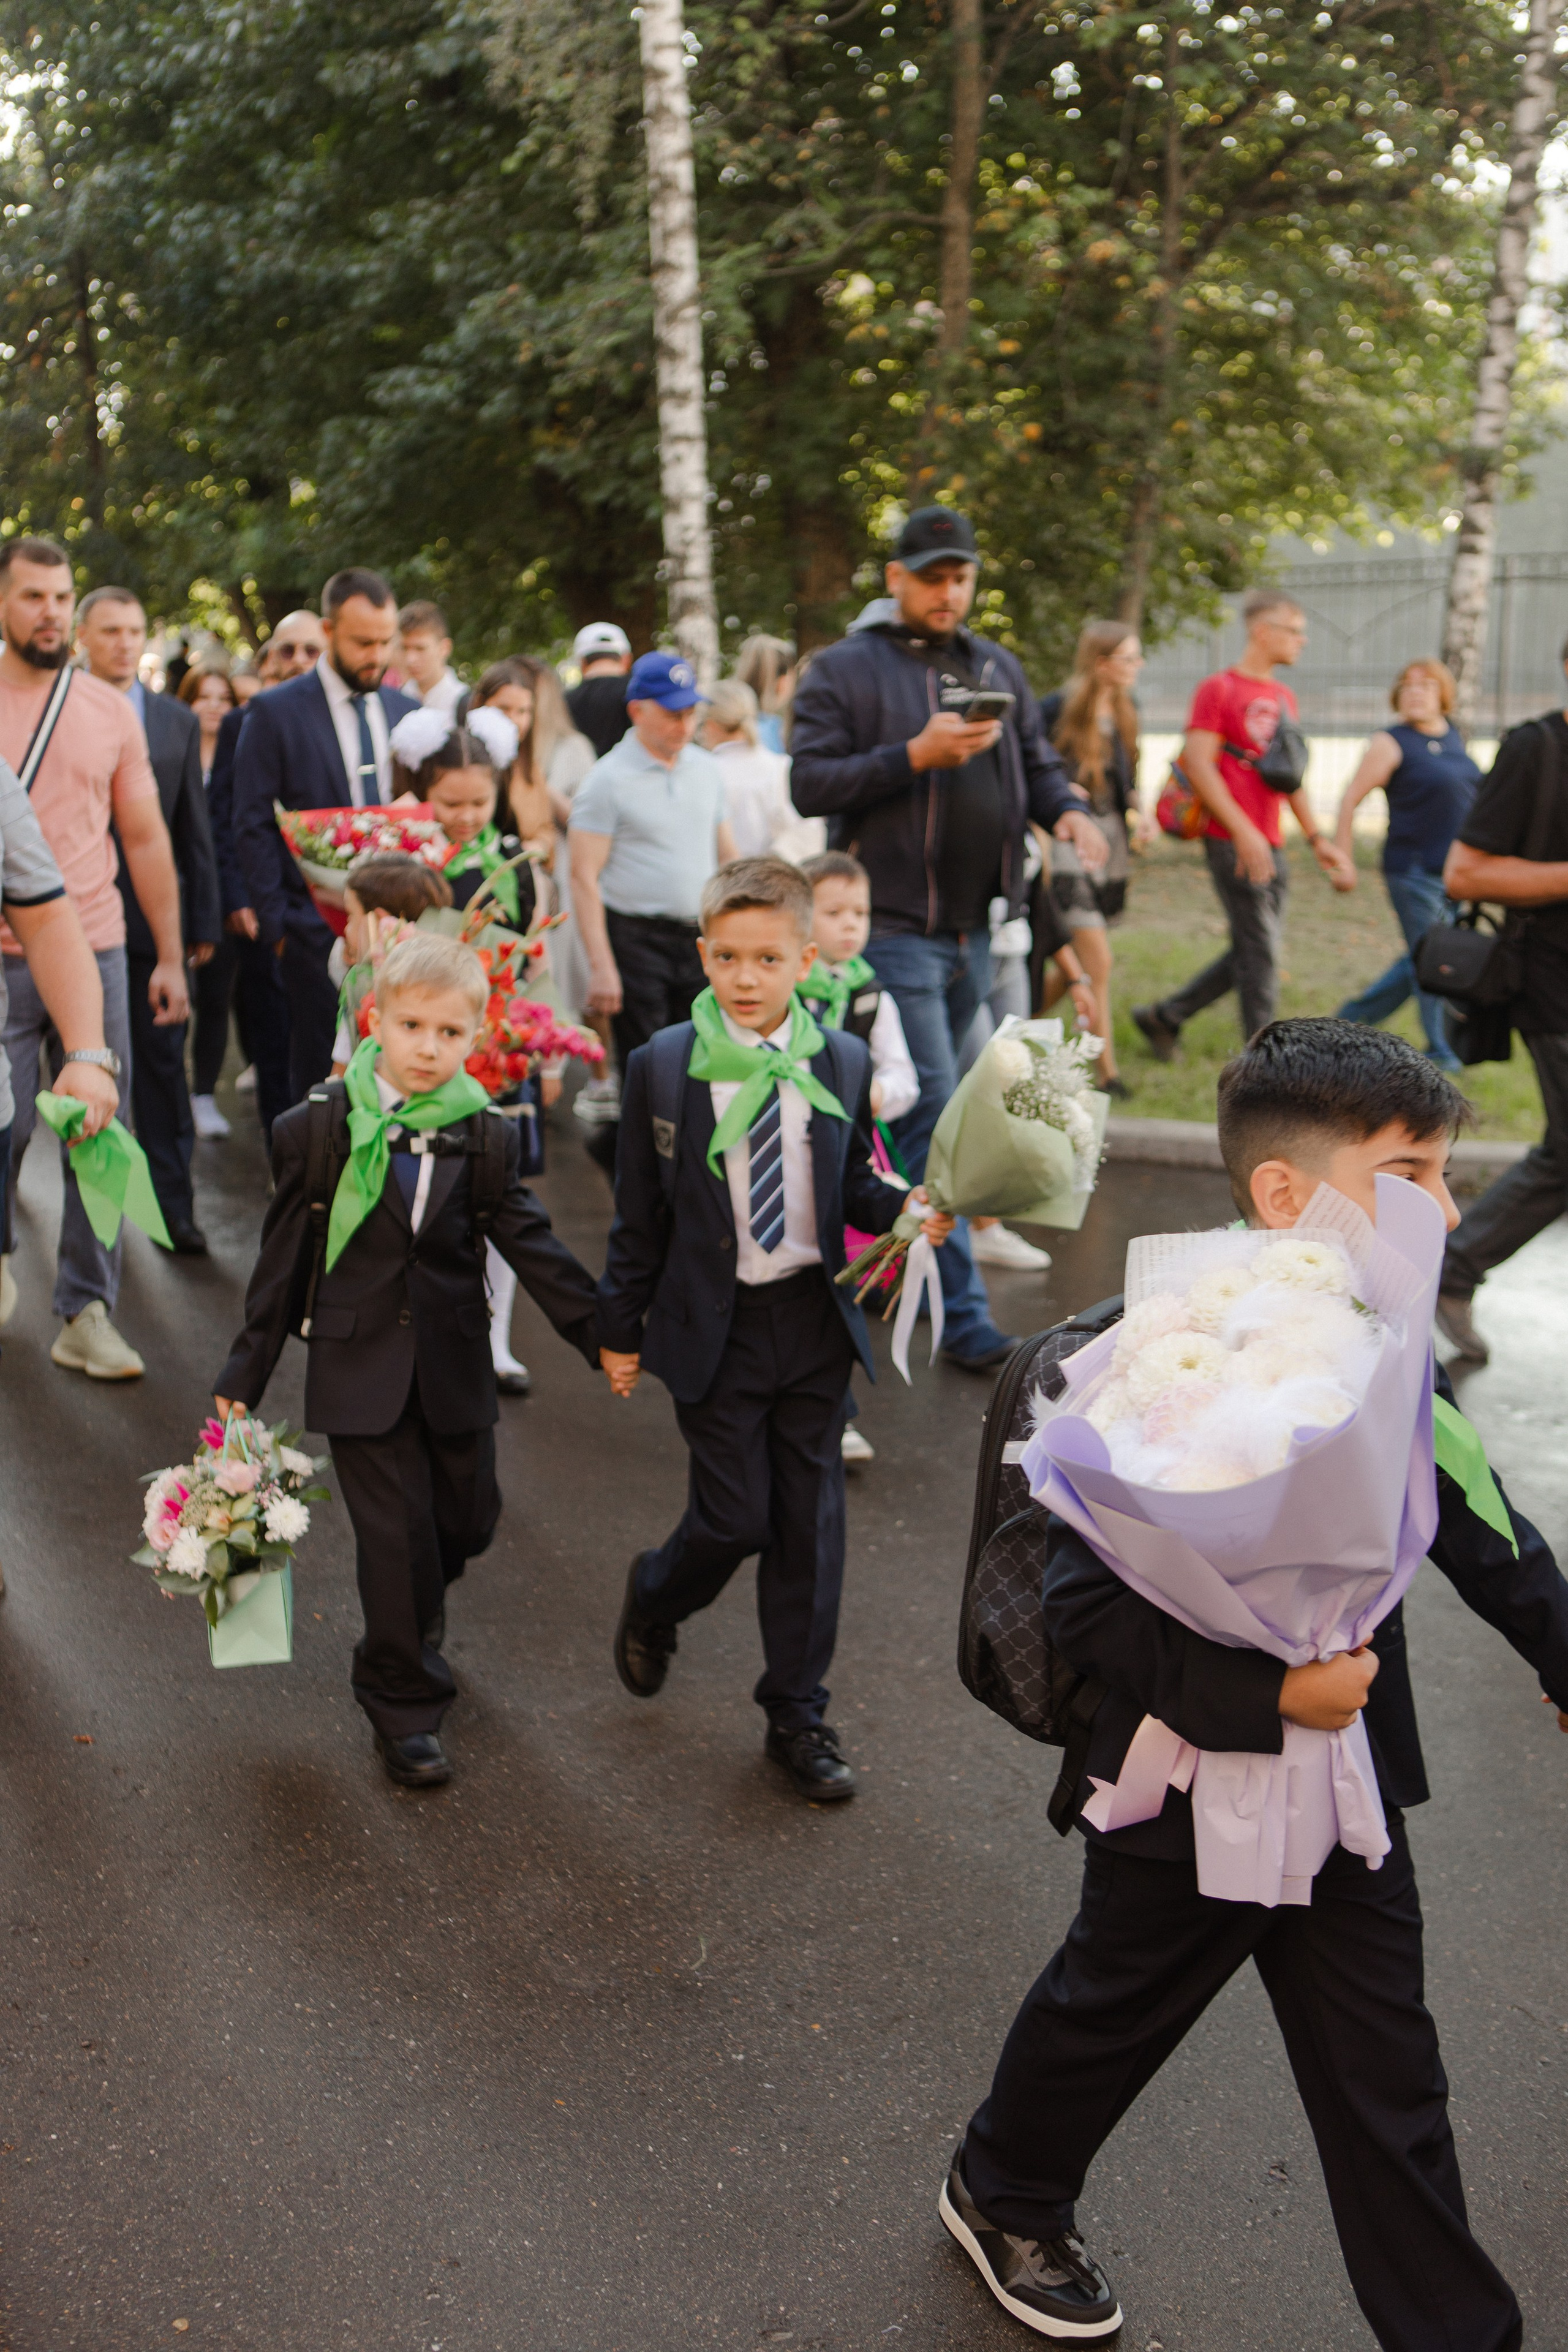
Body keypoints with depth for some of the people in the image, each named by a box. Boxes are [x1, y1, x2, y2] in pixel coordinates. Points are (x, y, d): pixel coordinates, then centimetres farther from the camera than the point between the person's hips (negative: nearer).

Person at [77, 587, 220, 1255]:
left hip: (156, 920, 2)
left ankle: (173, 1208, 7)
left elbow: (194, 828, 11)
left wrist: (204, 922, 7)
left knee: (164, 1066, 2)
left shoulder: (177, 722, 10)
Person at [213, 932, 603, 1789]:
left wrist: (601, 1332, -1)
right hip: (359, 1368, -3)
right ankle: (404, 1708, 16)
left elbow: (531, 1244, 4)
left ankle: (412, 1616, 47)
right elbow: (284, 1261, -1)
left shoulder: (484, 1137, -1)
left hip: (454, 1368, 3)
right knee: (397, 1534, -2)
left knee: (467, 1520, 13)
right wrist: (245, 1374, 2)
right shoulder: (316, 1131, -7)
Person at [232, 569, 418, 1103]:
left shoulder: (407, 712, 12)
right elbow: (253, 827, -2)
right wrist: (277, 925, -7)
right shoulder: (275, 712, -1)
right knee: (321, 1075, 0)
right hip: (317, 932, -4)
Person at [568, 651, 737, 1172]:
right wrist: (601, 967, -17)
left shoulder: (707, 769, 12)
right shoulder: (609, 779, -6)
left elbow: (727, 855, 20)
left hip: (701, 939, 5)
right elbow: (584, 877, -10)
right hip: (637, 938, -5)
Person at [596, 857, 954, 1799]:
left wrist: (911, 1209, -12)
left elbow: (853, 1188, 9)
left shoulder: (844, 1062, 1)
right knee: (734, 1518, -2)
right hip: (714, 1326, -3)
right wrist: (621, 1327, 4)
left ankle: (798, 1713, 25)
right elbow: (640, 1211, 0)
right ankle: (655, 1600, 34)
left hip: (815, 1319, 3)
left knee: (811, 1519, 9)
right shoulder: (661, 1067, -6)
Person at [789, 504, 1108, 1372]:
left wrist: (1067, 810, -3)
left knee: (921, 1106, 14)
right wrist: (916, 755, -20)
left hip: (976, 925, 6)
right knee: (930, 1114, -9)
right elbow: (809, 784, -10)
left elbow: (1037, 764, 20)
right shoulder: (845, 668, -2)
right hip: (895, 927, -6)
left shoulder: (998, 670, 16)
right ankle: (963, 1316, -6)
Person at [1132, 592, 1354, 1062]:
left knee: (1255, 950, 11)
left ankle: (1164, 1017, 23)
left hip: (1269, 846, 8)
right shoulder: (1219, 689, -7)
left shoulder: (1283, 697, 17)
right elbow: (1198, 764, -14)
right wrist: (1243, 831, -21)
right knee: (1259, 949, -6)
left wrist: (1316, 838, 17)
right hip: (1232, 843, -8)